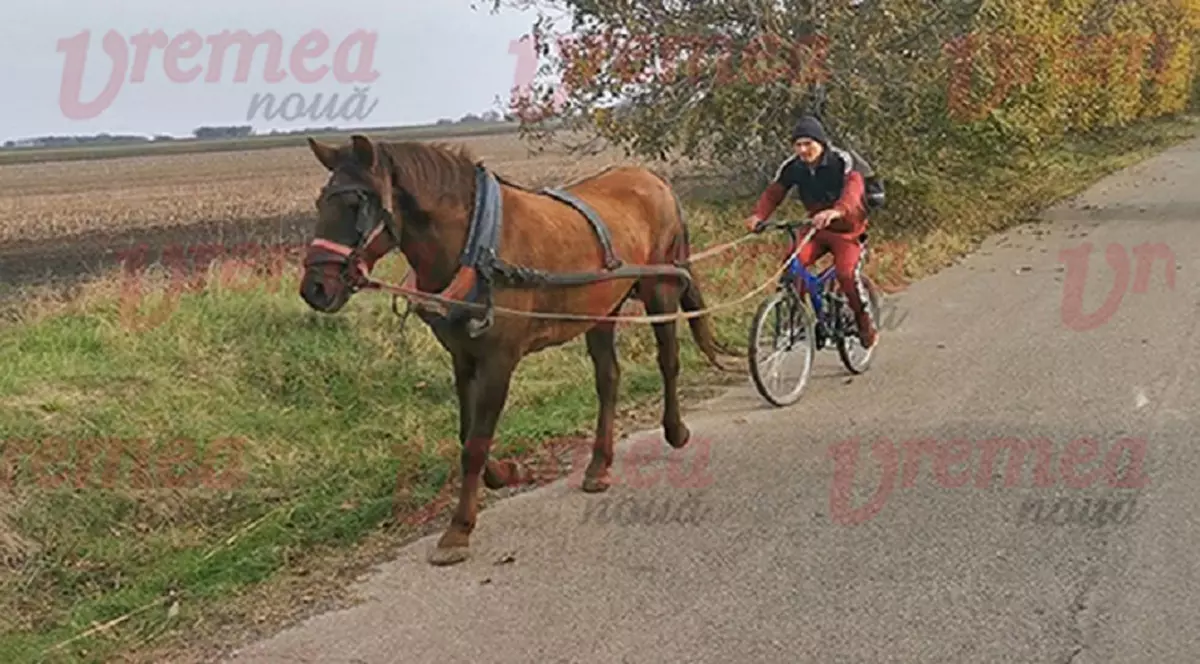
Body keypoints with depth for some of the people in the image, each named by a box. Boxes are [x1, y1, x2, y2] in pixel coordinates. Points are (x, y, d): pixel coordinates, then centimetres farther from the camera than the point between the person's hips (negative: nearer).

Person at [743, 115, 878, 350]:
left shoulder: (841, 161, -22)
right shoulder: (792, 167, -8)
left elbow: (853, 189, -40)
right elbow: (773, 193, -13)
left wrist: (835, 211, -62)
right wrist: (758, 215, -36)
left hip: (846, 228, -4)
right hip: (816, 227, 4)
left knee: (846, 273, -25)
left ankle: (865, 322, -1)